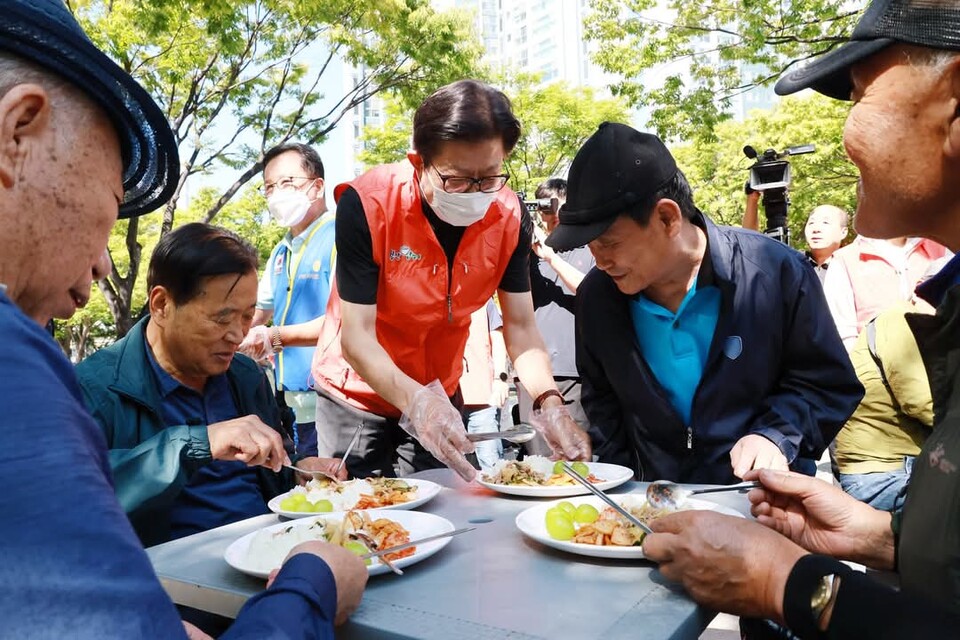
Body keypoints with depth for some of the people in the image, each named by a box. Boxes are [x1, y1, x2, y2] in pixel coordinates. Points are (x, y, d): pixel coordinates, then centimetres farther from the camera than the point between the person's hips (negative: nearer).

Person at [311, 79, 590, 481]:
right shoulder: (366, 204, -26)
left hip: (440, 392, 4)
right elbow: (357, 336, -26)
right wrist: (415, 401, -42)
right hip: (359, 391, -3)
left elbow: (520, 327, -10)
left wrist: (548, 401, -27)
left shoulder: (509, 216, -14)